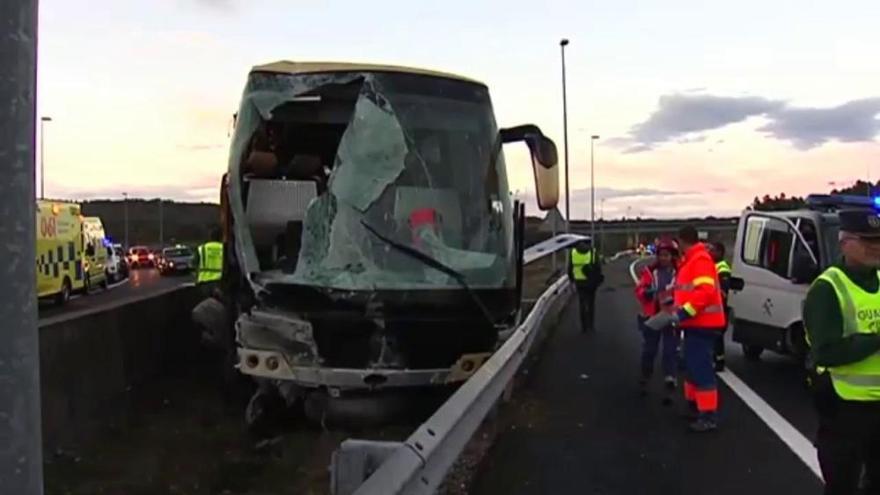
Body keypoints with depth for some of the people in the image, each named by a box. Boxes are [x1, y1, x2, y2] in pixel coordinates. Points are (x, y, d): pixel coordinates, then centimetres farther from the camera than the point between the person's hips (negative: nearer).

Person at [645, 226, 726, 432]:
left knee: (701, 368, -11)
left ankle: (709, 416, -8)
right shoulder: (691, 260, 15)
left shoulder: (700, 259, -17)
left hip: (702, 324, -11)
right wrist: (677, 308, 14)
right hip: (695, 323, 11)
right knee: (692, 366, 19)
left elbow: (706, 292, -27)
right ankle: (693, 405, 31)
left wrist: (683, 313, -27)